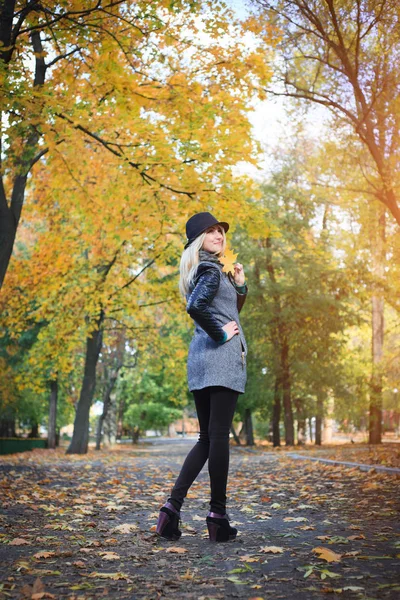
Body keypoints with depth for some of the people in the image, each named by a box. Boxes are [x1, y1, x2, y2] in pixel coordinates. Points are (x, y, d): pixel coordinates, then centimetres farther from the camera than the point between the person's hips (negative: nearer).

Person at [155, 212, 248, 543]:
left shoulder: (206, 269, 22)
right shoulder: (211, 269, -7)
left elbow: (231, 312, 30)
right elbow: (195, 306, -26)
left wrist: (239, 285, 16)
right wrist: (220, 334, -15)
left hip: (200, 361, 9)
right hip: (221, 358, -9)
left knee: (207, 438, 11)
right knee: (219, 436, -5)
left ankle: (173, 507, 4)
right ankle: (218, 516, 0)